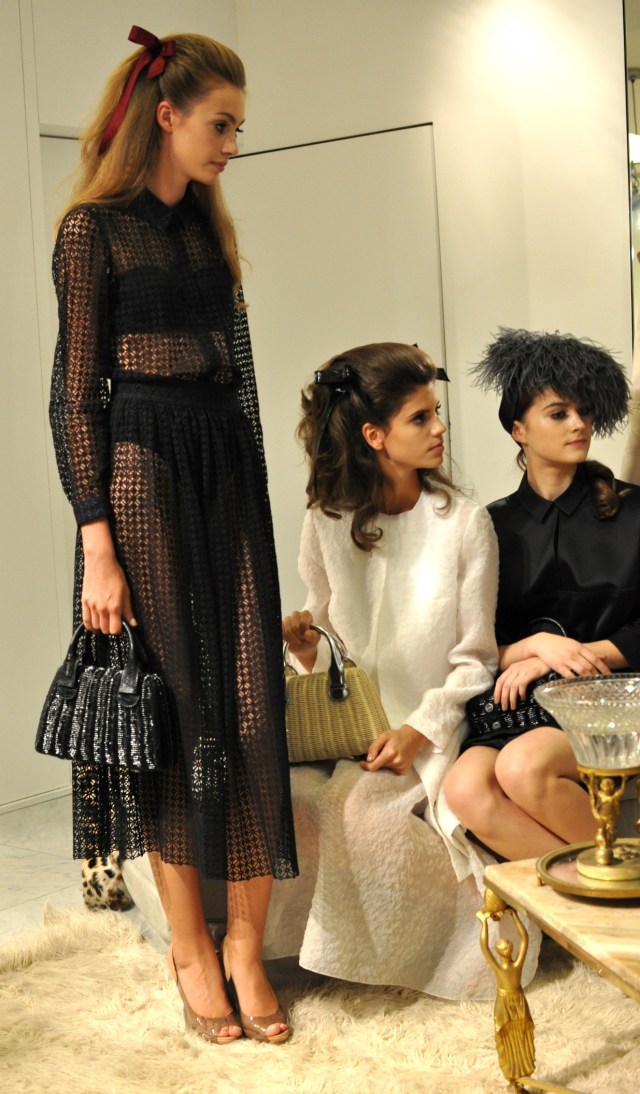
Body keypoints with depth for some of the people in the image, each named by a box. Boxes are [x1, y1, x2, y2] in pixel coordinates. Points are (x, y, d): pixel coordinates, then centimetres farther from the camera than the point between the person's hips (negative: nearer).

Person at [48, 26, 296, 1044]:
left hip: (229, 469, 6)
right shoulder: (93, 228, -4)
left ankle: (245, 948, 10)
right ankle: (188, 946, 15)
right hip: (141, 471, -6)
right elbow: (76, 394, -8)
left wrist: (250, 491, 16)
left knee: (250, 703, 0)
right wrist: (98, 546, -14)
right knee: (172, 701, 1)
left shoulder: (208, 226, 15)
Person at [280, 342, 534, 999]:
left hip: (433, 728, -3)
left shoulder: (464, 523, -5)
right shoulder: (327, 522, 3)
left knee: (365, 810, -29)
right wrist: (305, 647, -11)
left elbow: (474, 660, -3)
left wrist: (420, 730, -18)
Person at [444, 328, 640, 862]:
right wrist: (536, 645, -10)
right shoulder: (494, 526, 12)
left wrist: (581, 654, -10)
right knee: (466, 788, -30)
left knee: (524, 766, -34)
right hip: (518, 701, 3)